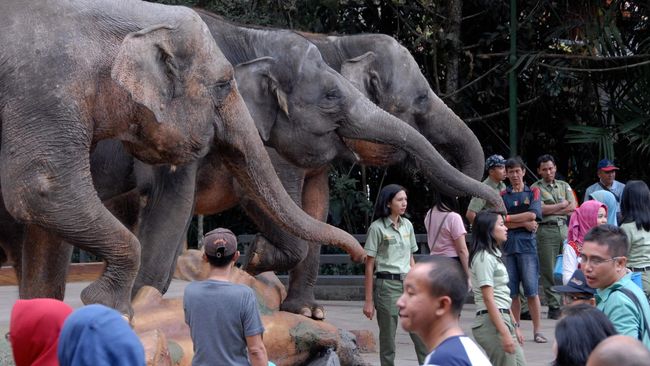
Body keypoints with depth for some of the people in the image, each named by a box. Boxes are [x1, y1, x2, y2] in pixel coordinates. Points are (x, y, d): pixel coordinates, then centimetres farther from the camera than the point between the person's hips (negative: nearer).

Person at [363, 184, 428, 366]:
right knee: (388, 338, 2)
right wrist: (369, 301, -6)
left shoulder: (407, 225, 10)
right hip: (387, 284, -5)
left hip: (407, 283, 5)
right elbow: (369, 266, -5)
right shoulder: (377, 228, -6)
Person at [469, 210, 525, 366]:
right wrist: (505, 334, -22)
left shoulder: (493, 255, 17)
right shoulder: (483, 258, -13)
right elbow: (488, 299, -18)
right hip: (491, 322, -10)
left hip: (503, 318, 10)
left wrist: (514, 326, 17)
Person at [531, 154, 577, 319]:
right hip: (546, 230, -3)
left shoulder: (564, 186, 17)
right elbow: (540, 210, -10)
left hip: (564, 228, 3)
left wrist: (551, 210, -4)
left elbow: (573, 208, 5)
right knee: (549, 270, -3)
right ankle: (554, 306, 1)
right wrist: (562, 205, 1)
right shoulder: (535, 188, 4)